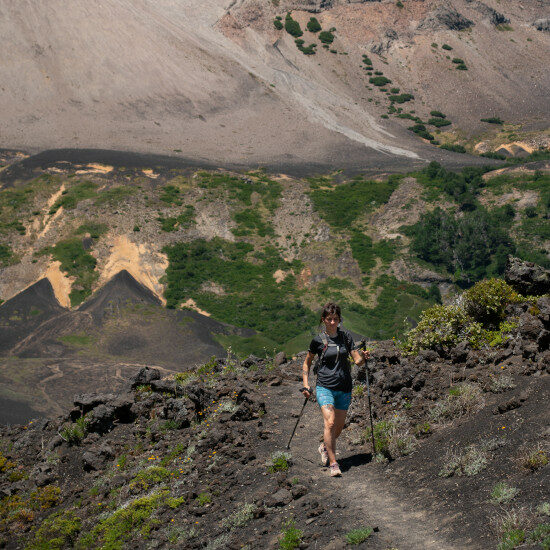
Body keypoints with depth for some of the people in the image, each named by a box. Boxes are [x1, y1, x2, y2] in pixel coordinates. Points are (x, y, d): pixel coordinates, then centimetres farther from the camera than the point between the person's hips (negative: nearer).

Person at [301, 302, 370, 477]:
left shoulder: (346, 337, 5)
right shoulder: (318, 340, -1)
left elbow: (357, 360, 4)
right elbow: (307, 362, 12)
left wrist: (363, 357, -19)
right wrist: (306, 385, 3)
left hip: (344, 388, 3)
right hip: (325, 387, -3)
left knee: (339, 426, 10)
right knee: (330, 423, -20)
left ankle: (324, 446, 40)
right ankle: (333, 463, -14)